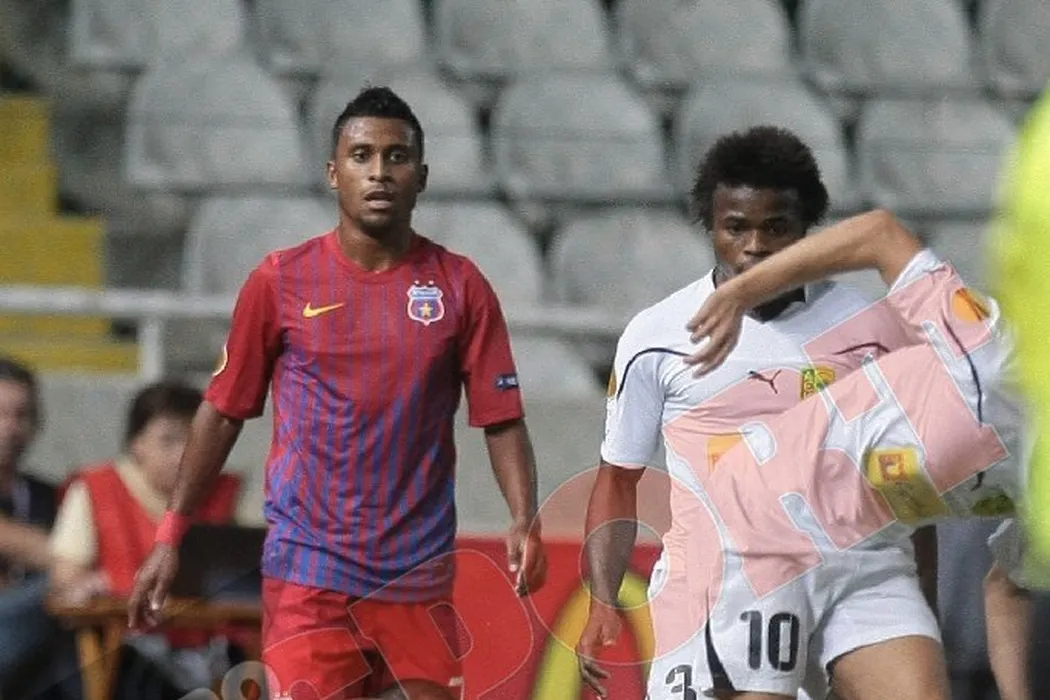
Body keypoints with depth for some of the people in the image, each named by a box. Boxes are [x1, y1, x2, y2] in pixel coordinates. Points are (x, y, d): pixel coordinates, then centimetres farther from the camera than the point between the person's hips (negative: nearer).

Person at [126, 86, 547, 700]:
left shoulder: (460, 287, 5)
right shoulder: (281, 282, 3)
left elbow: (502, 420, 3)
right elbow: (224, 412, 8)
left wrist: (525, 522, -13)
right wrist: (171, 535, 5)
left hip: (420, 580, 1)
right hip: (308, 575, -1)